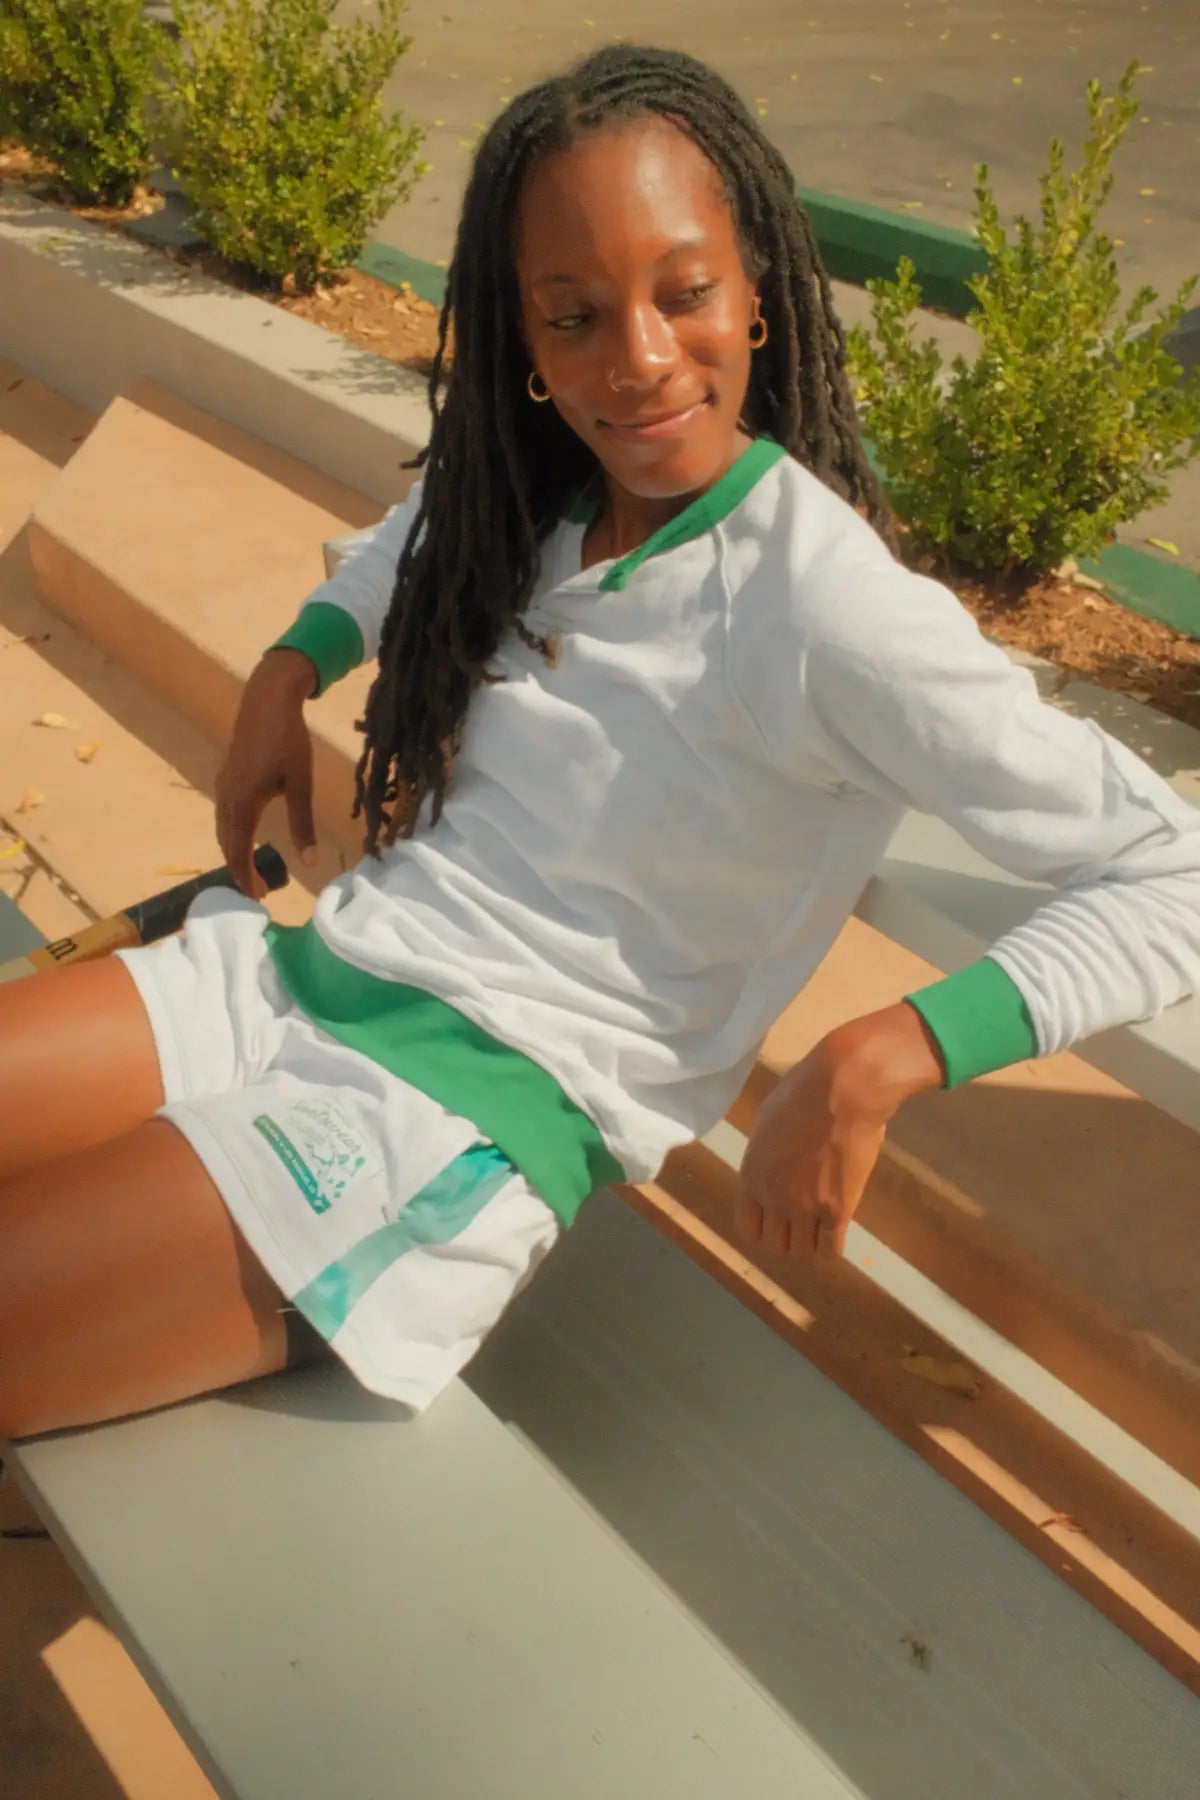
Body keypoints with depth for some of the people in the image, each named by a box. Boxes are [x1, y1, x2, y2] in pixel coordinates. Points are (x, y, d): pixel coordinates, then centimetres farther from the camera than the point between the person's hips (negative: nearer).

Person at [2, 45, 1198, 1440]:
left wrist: (878, 1061, -25)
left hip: (484, 1106, -7)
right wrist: (289, 669, 14)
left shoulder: (824, 604, -16)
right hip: (302, 967, 7)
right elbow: (423, 529, 31)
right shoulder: (540, 499, 5)